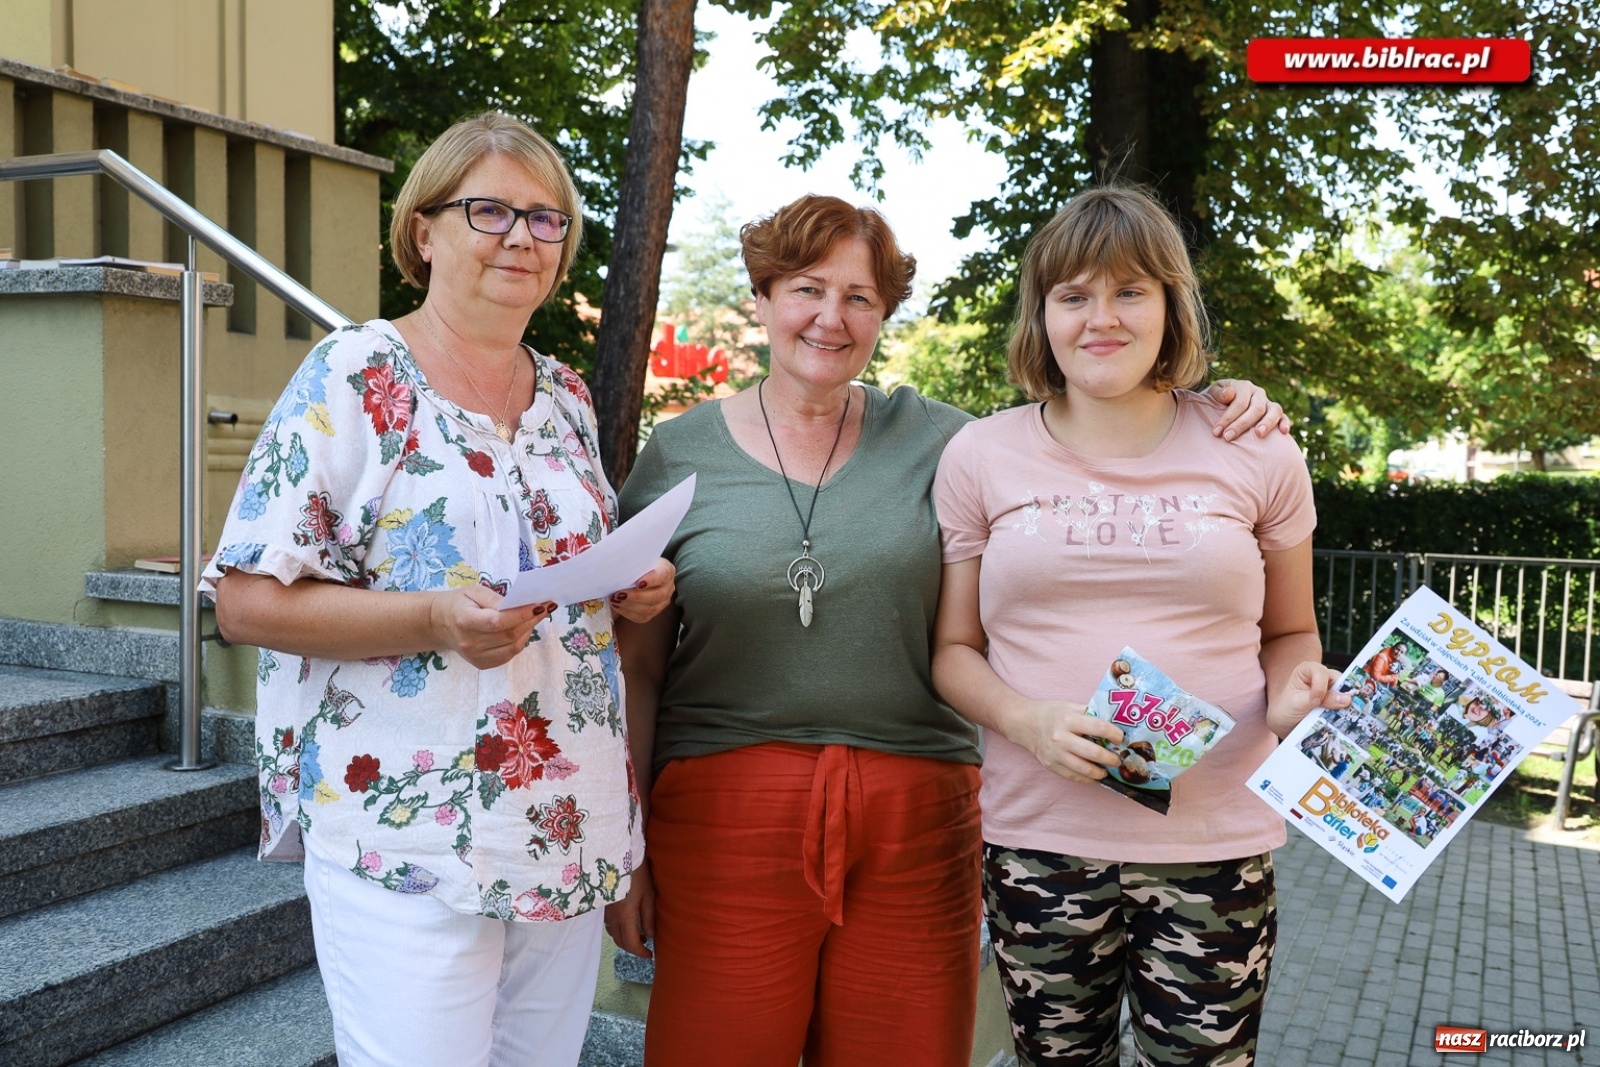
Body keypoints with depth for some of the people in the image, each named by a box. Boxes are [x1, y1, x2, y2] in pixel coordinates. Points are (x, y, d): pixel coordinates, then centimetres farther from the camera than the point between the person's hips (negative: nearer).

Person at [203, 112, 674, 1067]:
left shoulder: (568, 397, 11)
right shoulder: (353, 378, -7)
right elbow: (248, 601, -11)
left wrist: (636, 592, 0)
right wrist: (434, 620, -24)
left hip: (570, 834, 6)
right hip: (409, 840, -6)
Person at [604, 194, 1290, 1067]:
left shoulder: (933, 441, 7)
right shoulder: (679, 454, 4)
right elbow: (636, 670, 4)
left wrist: (1212, 428, -6)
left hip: (916, 819, 2)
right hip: (727, 820, -1)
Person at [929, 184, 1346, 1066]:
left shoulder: (1258, 454, 5)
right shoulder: (982, 455, 4)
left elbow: (1289, 632, 15)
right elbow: (951, 648, 6)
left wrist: (1293, 696, -7)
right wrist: (1029, 722, -13)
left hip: (1215, 838, 0)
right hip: (1039, 836, 0)